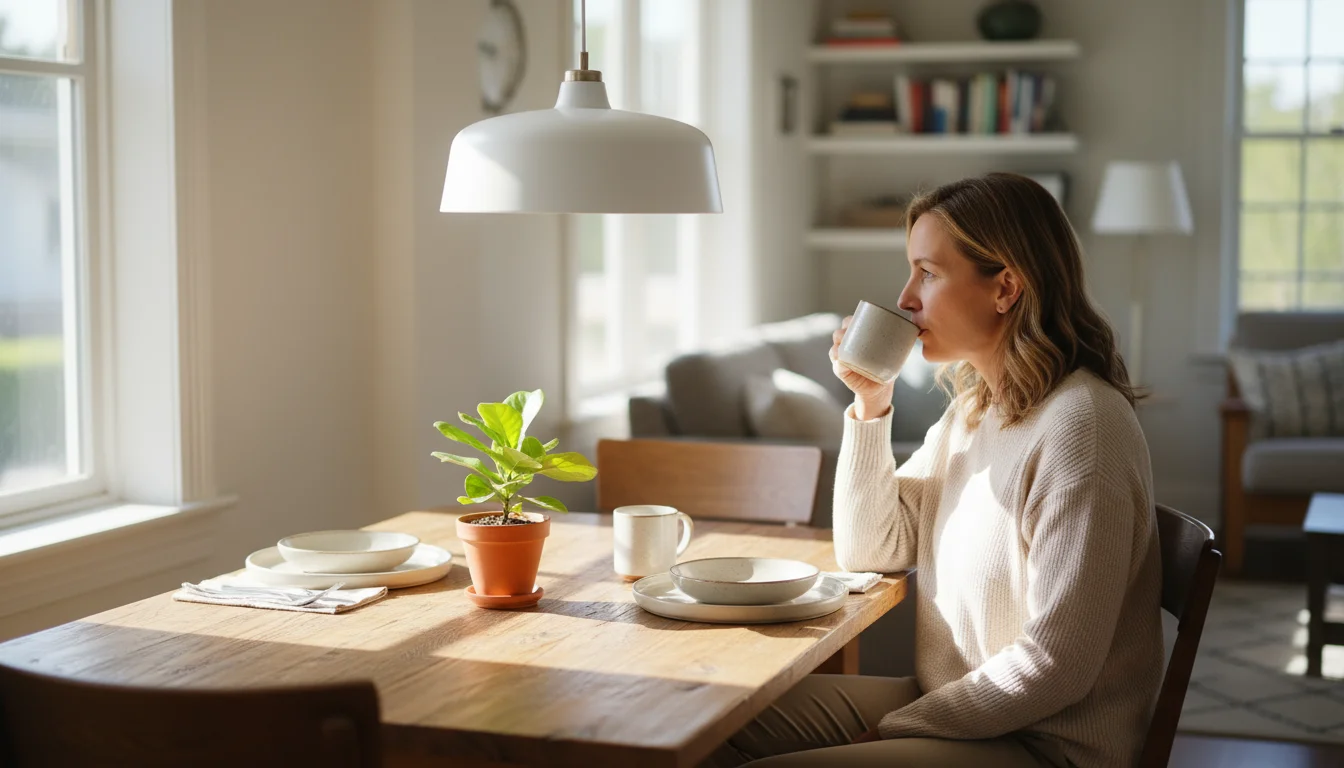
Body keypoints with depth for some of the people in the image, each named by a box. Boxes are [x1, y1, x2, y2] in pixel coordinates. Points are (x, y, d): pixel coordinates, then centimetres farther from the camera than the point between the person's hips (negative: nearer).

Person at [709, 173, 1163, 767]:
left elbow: (1056, 663, -22)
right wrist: (871, 405, -2)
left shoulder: (1080, 425, -20)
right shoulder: (973, 406, 8)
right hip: (945, 704, 8)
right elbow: (872, 552, 10)